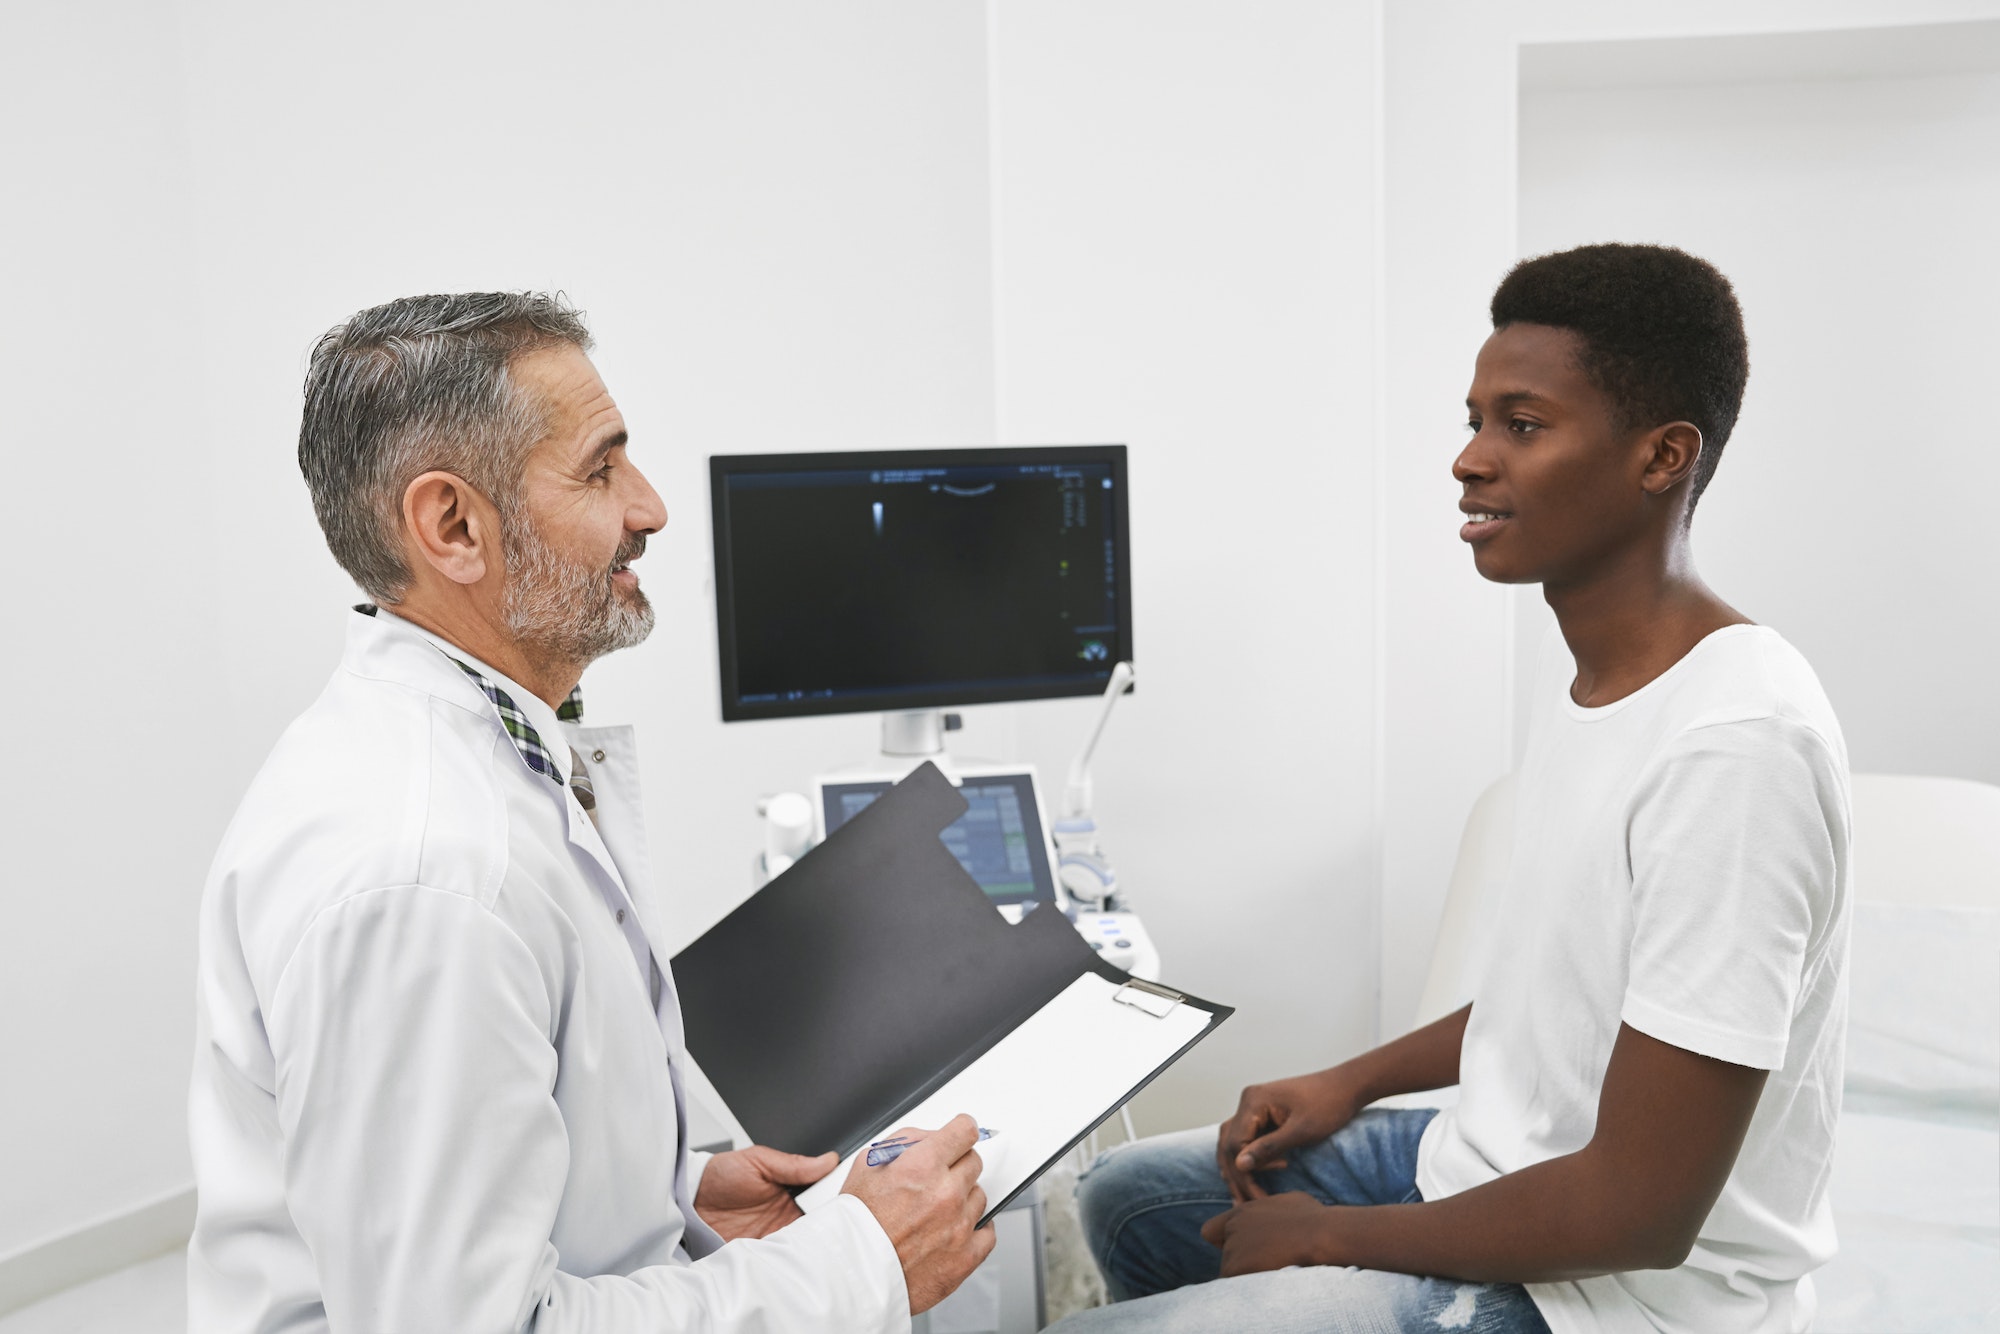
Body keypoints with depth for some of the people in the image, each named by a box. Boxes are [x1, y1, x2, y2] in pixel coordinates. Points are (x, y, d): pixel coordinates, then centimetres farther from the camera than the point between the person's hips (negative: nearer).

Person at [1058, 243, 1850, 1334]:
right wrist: (1352, 1083, 9)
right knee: (1125, 1199, 18)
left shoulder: (1734, 744, -29)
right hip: (1488, 1161, 9)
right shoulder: (1585, 661, 3)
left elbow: (1640, 1212, -26)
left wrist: (1328, 1237, -15)